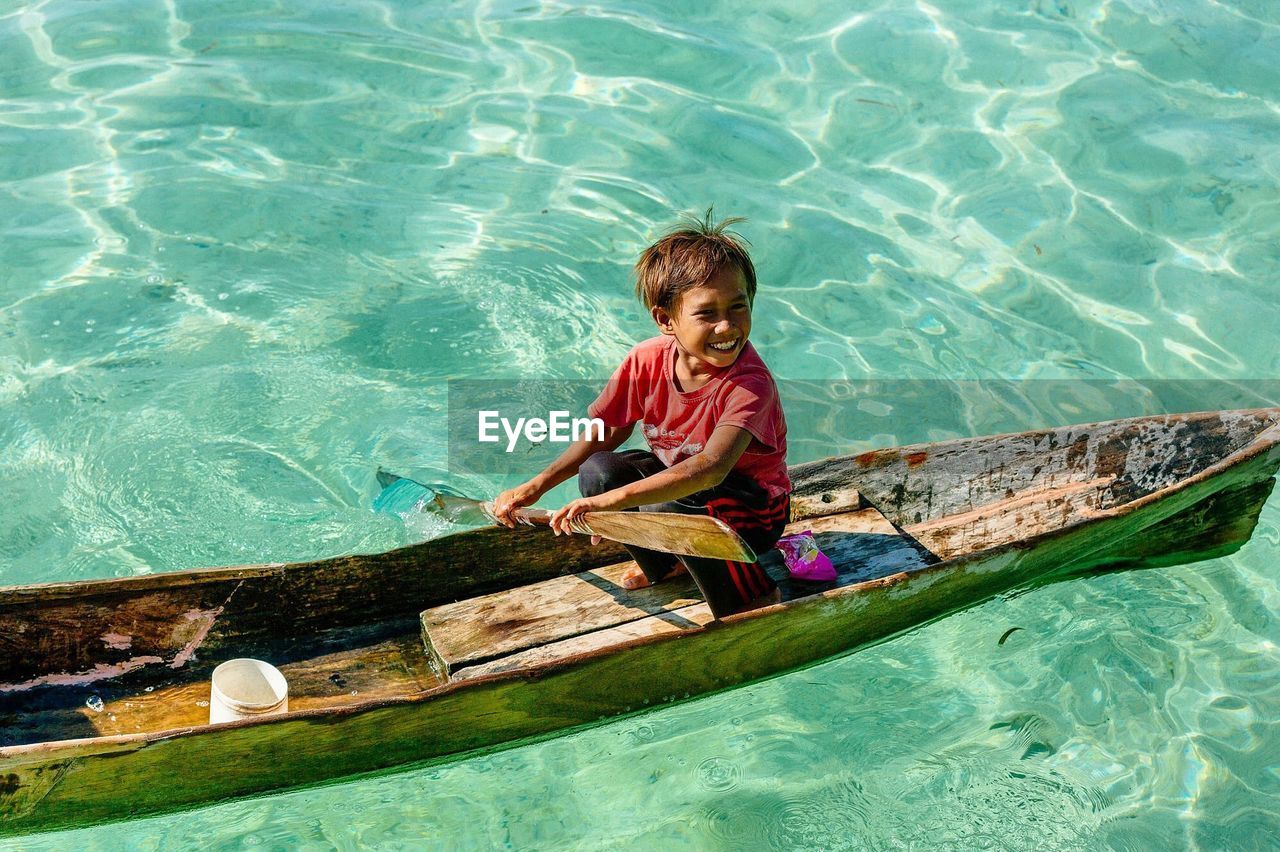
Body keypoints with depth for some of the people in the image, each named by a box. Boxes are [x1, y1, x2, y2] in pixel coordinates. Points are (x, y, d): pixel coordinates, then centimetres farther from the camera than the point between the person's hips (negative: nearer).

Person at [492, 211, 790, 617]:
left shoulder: (749, 384, -31)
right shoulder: (649, 360, -13)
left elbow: (711, 468, -47)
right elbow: (606, 434, 2)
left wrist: (611, 501, -56)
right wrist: (536, 486, -7)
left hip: (753, 507, -6)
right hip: (675, 478, 6)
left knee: (664, 508, -33)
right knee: (597, 470, -16)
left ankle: (756, 596, -8)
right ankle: (663, 563, 12)